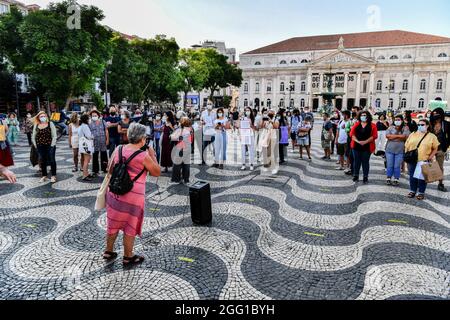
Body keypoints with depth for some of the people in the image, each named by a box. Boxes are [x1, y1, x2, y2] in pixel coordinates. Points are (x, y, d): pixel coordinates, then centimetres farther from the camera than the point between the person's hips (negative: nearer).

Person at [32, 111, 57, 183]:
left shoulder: (50, 124, 0)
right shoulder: (36, 126, 9)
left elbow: (54, 136, -4)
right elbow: (33, 137, 12)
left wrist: (52, 145, -10)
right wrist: (35, 145, 2)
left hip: (50, 146, -3)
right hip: (40, 147, 3)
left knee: (52, 160, 1)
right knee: (42, 161, 9)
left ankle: (53, 176, 10)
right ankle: (44, 176, 20)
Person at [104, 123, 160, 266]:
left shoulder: (118, 149, -1)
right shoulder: (143, 156, -17)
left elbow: (110, 170, 8)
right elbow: (157, 172, -6)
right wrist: (153, 155, 1)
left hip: (114, 193, 6)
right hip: (132, 197, -5)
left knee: (113, 223, 22)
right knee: (130, 227, 11)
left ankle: (109, 252, 37)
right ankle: (128, 257, 25)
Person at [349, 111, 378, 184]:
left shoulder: (372, 126, 3)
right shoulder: (356, 125, 10)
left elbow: (374, 136, -5)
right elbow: (352, 134, 2)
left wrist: (365, 141, -16)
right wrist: (357, 141, -14)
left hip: (367, 147, -2)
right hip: (356, 146, 2)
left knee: (365, 162, 4)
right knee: (357, 161, 7)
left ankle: (365, 177, 10)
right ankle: (356, 176, 17)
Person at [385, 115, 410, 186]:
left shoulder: (405, 128, 3)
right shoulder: (391, 128, 8)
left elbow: (406, 137, -12)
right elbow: (387, 136, -8)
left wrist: (393, 137, -10)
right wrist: (399, 136, -10)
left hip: (400, 151, -1)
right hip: (390, 150, 2)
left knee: (397, 166, 1)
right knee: (390, 165, 6)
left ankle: (396, 180, 11)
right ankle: (389, 179, 16)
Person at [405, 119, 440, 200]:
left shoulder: (432, 136, 2)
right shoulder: (412, 135, 9)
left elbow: (435, 148, 3)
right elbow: (406, 147, 10)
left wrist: (431, 157, -9)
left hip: (424, 161, -2)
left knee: (422, 177, 4)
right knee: (412, 176, 9)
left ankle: (421, 193, 16)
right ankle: (412, 191, 23)